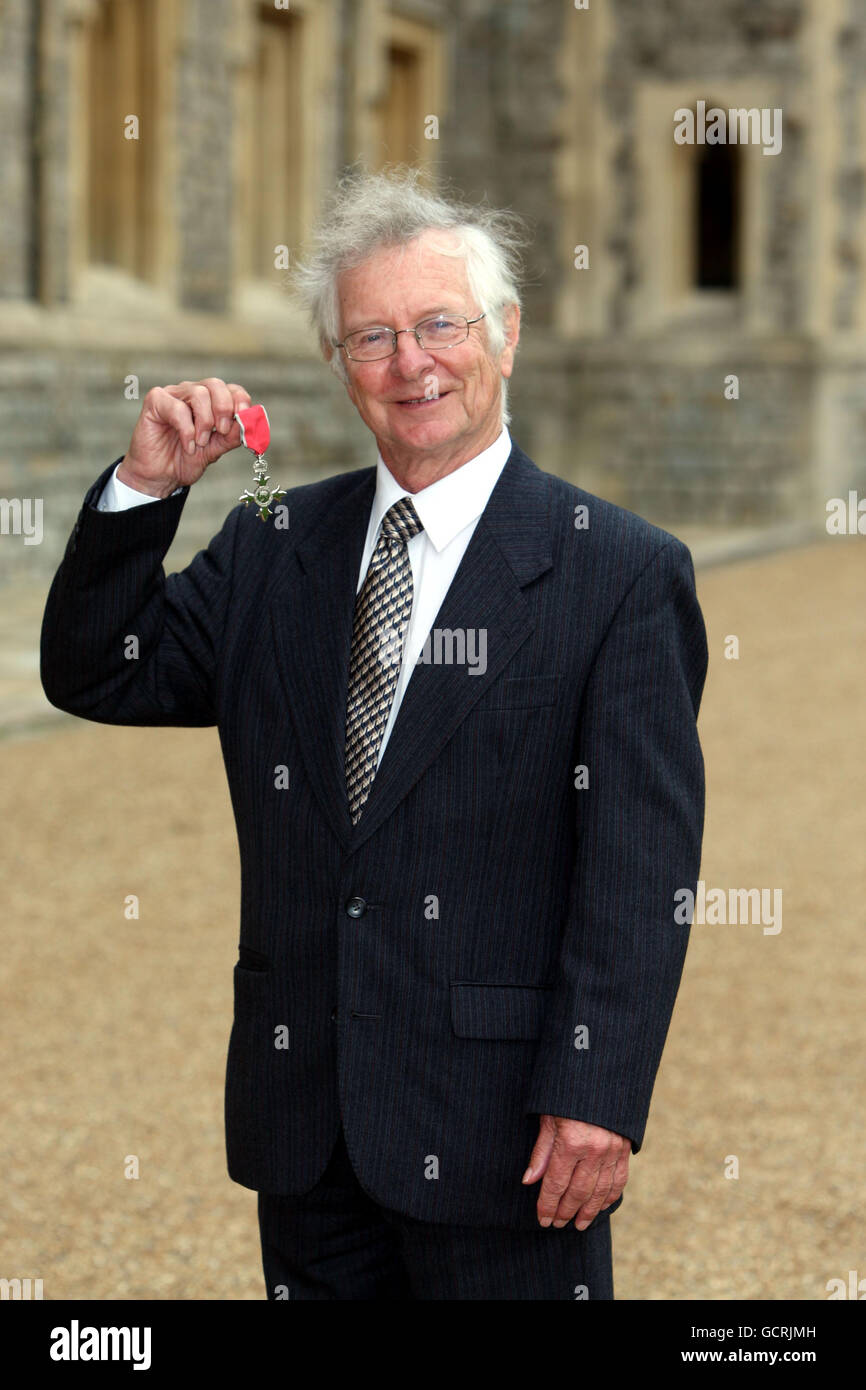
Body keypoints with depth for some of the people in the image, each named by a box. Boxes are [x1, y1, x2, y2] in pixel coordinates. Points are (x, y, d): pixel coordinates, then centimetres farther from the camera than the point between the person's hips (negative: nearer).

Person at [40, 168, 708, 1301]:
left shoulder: (623, 572, -5)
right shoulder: (272, 548, 11)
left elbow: (642, 870, -10)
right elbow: (93, 677, 11)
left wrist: (593, 1100, -16)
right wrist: (144, 486, -3)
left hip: (496, 1130, -5)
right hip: (303, 1120, 5)